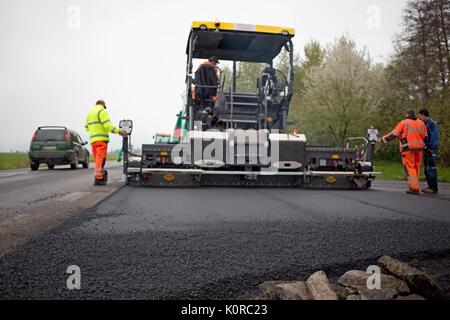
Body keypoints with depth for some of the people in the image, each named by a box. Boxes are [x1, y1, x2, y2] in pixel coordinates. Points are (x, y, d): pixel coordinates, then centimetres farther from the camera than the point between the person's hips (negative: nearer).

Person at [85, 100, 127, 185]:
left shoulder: (90, 112, 21)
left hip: (93, 139, 8)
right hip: (101, 139, -8)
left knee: (97, 159, 11)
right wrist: (119, 131, -18)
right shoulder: (102, 111, -4)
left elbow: (87, 127, 23)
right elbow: (107, 125, -17)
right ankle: (98, 178, -16)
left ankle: (102, 176, 14)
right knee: (100, 159, -10)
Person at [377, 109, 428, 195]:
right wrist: (422, 144, 28)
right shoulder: (421, 123, 14)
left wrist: (382, 140, -1)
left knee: (410, 168, -4)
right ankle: (415, 186, 17)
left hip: (408, 148, -5)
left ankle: (414, 188, -11)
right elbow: (425, 137, 14)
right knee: (416, 168, 12)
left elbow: (393, 134, -6)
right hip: (419, 148, 5)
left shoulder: (404, 123, -1)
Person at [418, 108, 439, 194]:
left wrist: (431, 148, -20)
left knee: (431, 169, -9)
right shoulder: (426, 124, 19)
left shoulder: (431, 123, -11)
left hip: (431, 150, -10)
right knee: (427, 169, 13)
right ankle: (430, 187, 19)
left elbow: (434, 136, -19)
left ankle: (434, 188, -6)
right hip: (428, 150, 10)